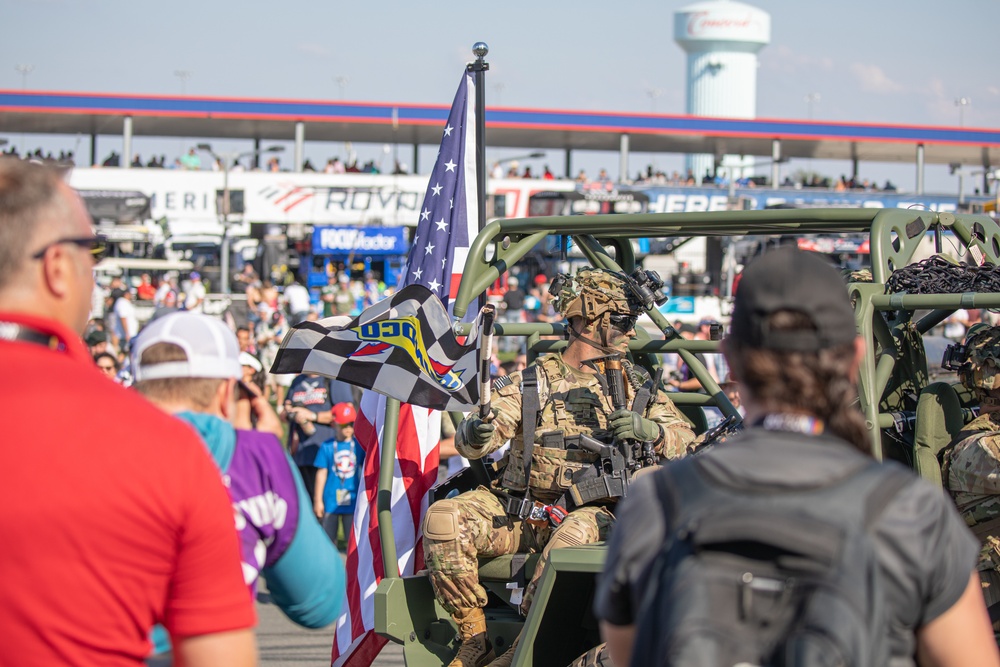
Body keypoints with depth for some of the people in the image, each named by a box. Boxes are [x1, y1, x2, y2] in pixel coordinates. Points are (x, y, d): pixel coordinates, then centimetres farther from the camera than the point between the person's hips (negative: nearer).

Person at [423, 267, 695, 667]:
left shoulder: (636, 387, 15)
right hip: (521, 511, 1)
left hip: (591, 511, -1)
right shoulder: (530, 382, 8)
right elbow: (470, 444, -1)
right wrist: (474, 435, -27)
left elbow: (686, 440, 10)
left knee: (575, 535, -38)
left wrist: (648, 430, -11)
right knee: (443, 519, -23)